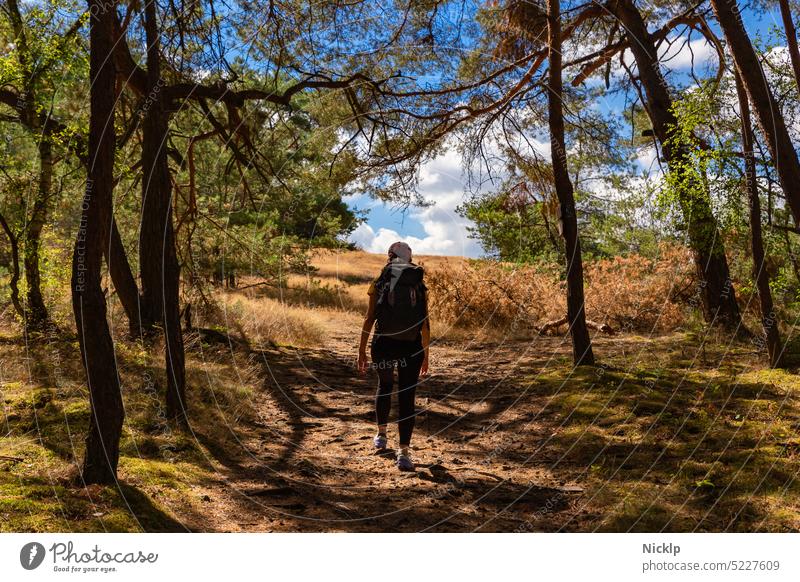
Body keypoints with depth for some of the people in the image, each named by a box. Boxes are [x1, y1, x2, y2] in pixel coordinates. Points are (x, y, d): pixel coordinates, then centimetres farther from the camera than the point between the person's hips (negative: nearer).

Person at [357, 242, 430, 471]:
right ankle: (404, 452, -6)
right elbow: (425, 324, 6)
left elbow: (369, 319, -1)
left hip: (384, 344, 1)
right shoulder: (419, 285, 7)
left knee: (384, 387, 25)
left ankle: (381, 435, 38)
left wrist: (361, 351, 4)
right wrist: (426, 355, 15)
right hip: (411, 347, 0)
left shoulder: (379, 284, 4)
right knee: (407, 398, 1)